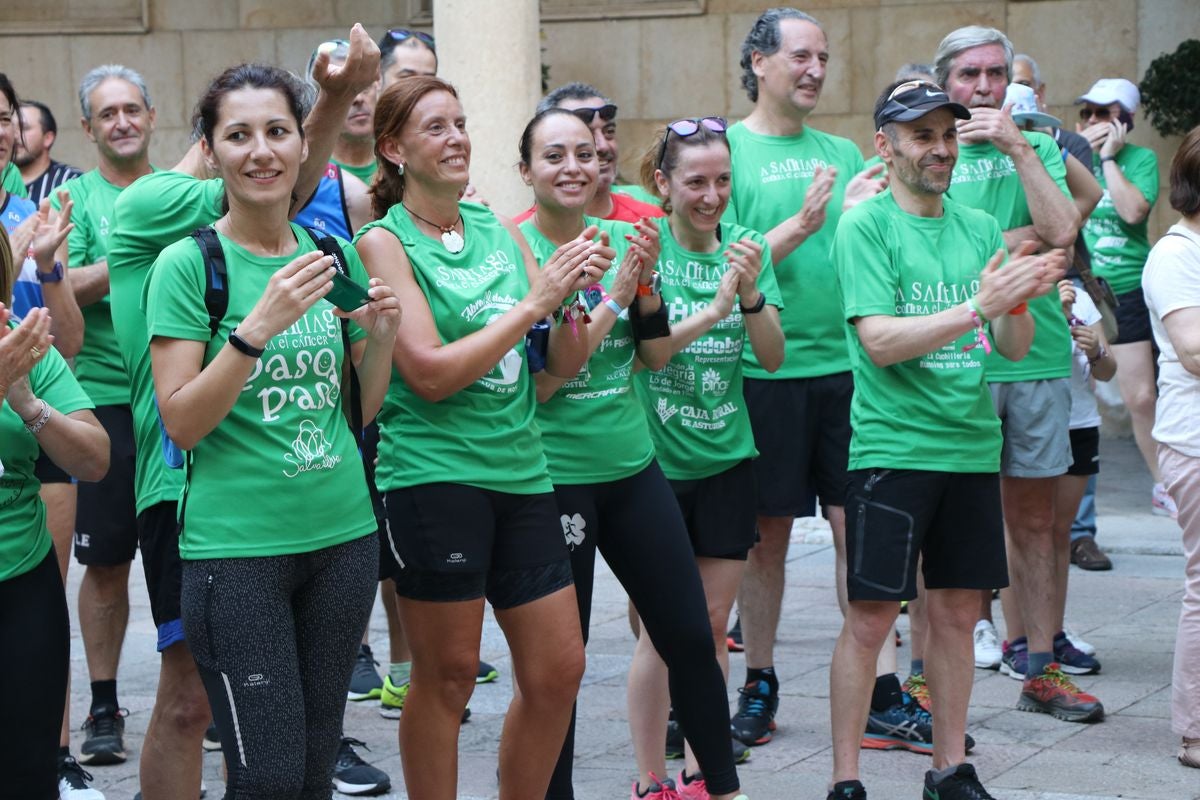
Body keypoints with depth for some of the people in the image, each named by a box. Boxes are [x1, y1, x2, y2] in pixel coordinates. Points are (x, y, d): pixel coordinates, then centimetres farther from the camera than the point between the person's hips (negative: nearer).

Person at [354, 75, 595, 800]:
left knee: (559, 669, 8)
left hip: (521, 470, 6)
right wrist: (535, 299, -16)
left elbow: (564, 364, 10)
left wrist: (574, 296, -10)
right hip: (435, 474, -6)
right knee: (449, 674, 2)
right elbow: (430, 373, -16)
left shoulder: (501, 232, 10)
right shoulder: (384, 242, -6)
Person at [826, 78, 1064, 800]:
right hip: (892, 448, -5)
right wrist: (979, 306, -23)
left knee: (957, 611, 11)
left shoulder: (980, 228, 10)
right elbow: (880, 341, -16)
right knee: (872, 617, -3)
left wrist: (1018, 303, -15)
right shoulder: (866, 227, -5)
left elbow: (1016, 346, 7)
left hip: (972, 448, 5)